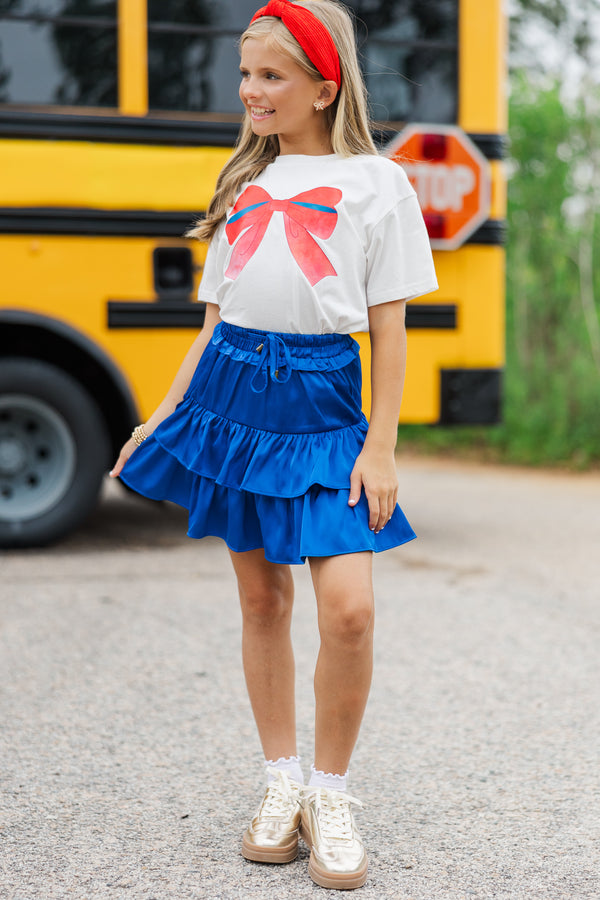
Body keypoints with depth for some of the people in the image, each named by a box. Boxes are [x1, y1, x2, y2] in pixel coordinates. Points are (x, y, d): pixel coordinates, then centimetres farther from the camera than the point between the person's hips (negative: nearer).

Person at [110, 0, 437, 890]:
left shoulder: (378, 182, 2)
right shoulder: (244, 180, 15)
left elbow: (389, 330, 0)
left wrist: (379, 447, -6)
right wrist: (165, 414, 12)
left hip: (321, 404, -4)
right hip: (232, 389, 4)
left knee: (349, 607, -13)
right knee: (260, 595, 9)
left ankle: (330, 792, 6)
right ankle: (281, 781, 22)